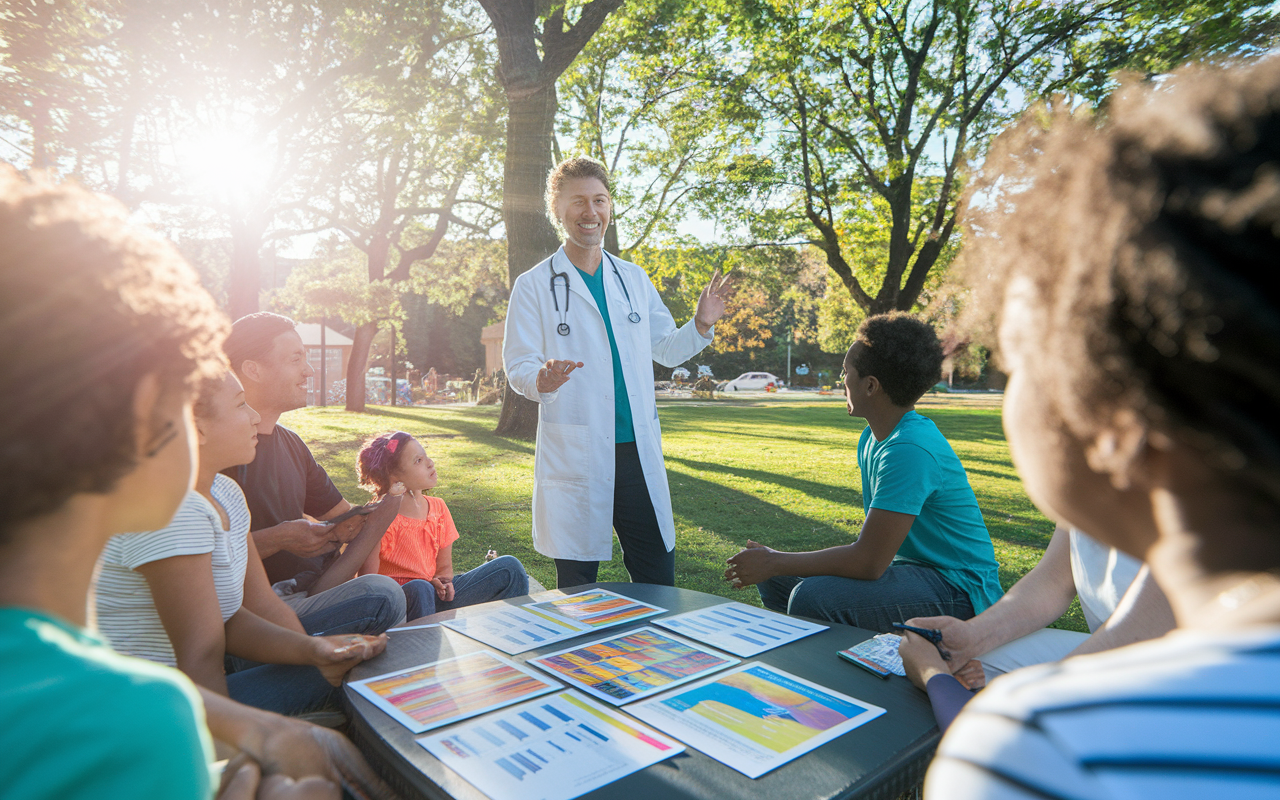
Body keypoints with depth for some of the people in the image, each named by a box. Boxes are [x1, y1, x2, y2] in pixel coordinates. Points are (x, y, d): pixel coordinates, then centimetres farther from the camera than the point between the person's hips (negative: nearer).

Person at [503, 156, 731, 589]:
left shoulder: (634, 278, 13)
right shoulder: (534, 286, 0)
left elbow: (665, 350, 19)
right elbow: (517, 366, -4)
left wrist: (700, 326, 1)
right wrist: (541, 380, -27)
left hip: (639, 451, 4)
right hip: (573, 455, -3)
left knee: (659, 581, 10)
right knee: (578, 589, 8)